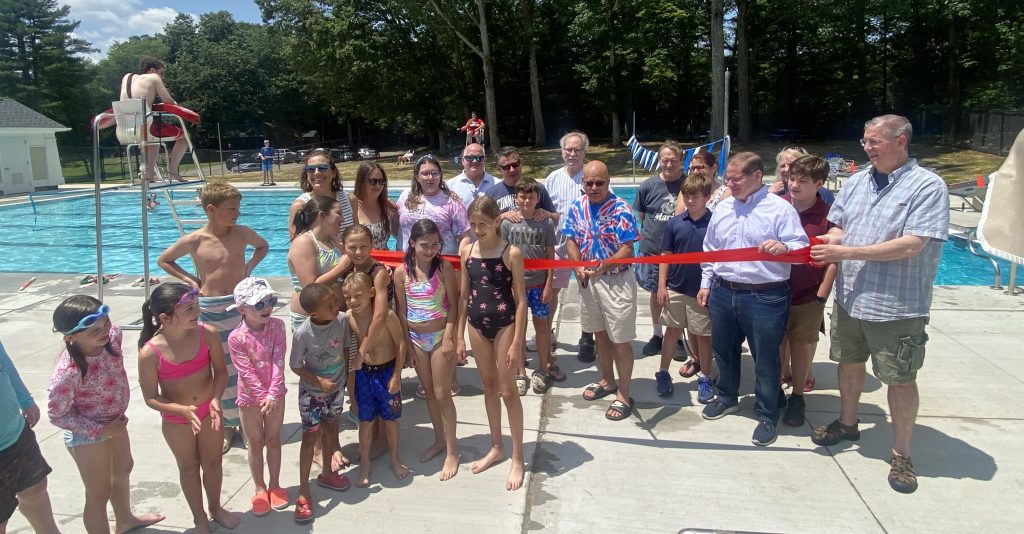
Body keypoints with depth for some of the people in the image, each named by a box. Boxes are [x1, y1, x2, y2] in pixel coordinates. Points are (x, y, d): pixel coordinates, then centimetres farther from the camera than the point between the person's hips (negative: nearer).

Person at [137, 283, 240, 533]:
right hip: (176, 420, -2)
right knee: (188, 468, 19)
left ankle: (215, 507, 47)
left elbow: (220, 370, -8)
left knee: (213, 463, 20)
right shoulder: (150, 353, -27)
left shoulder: (207, 334, -21)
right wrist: (183, 410, -30)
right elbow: (151, 398, -16)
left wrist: (216, 399, -23)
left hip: (208, 411, 2)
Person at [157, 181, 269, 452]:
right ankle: (227, 425, 22)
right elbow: (163, 260, 8)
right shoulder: (194, 241, -9)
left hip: (243, 305, 2)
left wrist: (249, 266, 4)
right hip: (211, 310, -2)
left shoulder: (242, 233, -3)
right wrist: (190, 280, -2)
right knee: (222, 369, 7)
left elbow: (263, 246, 20)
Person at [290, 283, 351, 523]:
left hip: (336, 387, 4)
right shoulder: (302, 334, -28)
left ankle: (327, 473, 43)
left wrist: (348, 377, 3)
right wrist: (319, 382, -22)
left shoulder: (342, 320, -17)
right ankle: (303, 492, 14)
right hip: (311, 392, -4)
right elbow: (296, 366, -14)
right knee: (310, 437, 2)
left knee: (330, 430, 21)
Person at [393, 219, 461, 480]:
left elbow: (453, 304, -9)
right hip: (416, 338, 3)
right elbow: (401, 310, 1)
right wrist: (407, 343, 1)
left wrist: (449, 337, -14)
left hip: (440, 336, -3)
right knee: (429, 392, 15)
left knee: (442, 394, 1)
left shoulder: (444, 267, -12)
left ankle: (452, 452, 12)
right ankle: (439, 440, 32)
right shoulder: (401, 271, -5)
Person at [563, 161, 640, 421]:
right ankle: (608, 381, 38)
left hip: (616, 280, -6)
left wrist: (603, 265, -33)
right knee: (600, 334, 20)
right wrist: (578, 267, -10)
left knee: (620, 339, 1)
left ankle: (624, 396, 14)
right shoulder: (577, 207, 2)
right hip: (588, 279, 6)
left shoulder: (620, 209, -15)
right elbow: (571, 240, 7)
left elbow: (627, 250, -19)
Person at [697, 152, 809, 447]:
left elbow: (801, 247, -12)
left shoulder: (780, 209, -7)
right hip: (722, 293, 6)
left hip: (765, 297, -5)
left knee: (766, 359, 4)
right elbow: (710, 250, 17)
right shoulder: (722, 209, 9)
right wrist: (706, 284, 15)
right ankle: (727, 397, 41)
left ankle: (767, 416, 19)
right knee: (724, 350, 20)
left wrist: (784, 247, -34)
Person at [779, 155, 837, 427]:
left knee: (801, 346, 10)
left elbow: (834, 260, -6)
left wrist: (821, 296, -8)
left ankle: (797, 397, 26)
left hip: (807, 297, -2)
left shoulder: (827, 216, -10)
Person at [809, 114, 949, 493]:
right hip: (850, 299, 6)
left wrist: (845, 252, -23)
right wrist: (831, 239, -10)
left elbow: (911, 246, -22)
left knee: (901, 379, 5)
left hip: (898, 307, -6)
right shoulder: (857, 181, 8)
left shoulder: (927, 187, -12)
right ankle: (847, 423, 41)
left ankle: (901, 455, 20)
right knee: (849, 362, 19)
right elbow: (838, 227, 15)